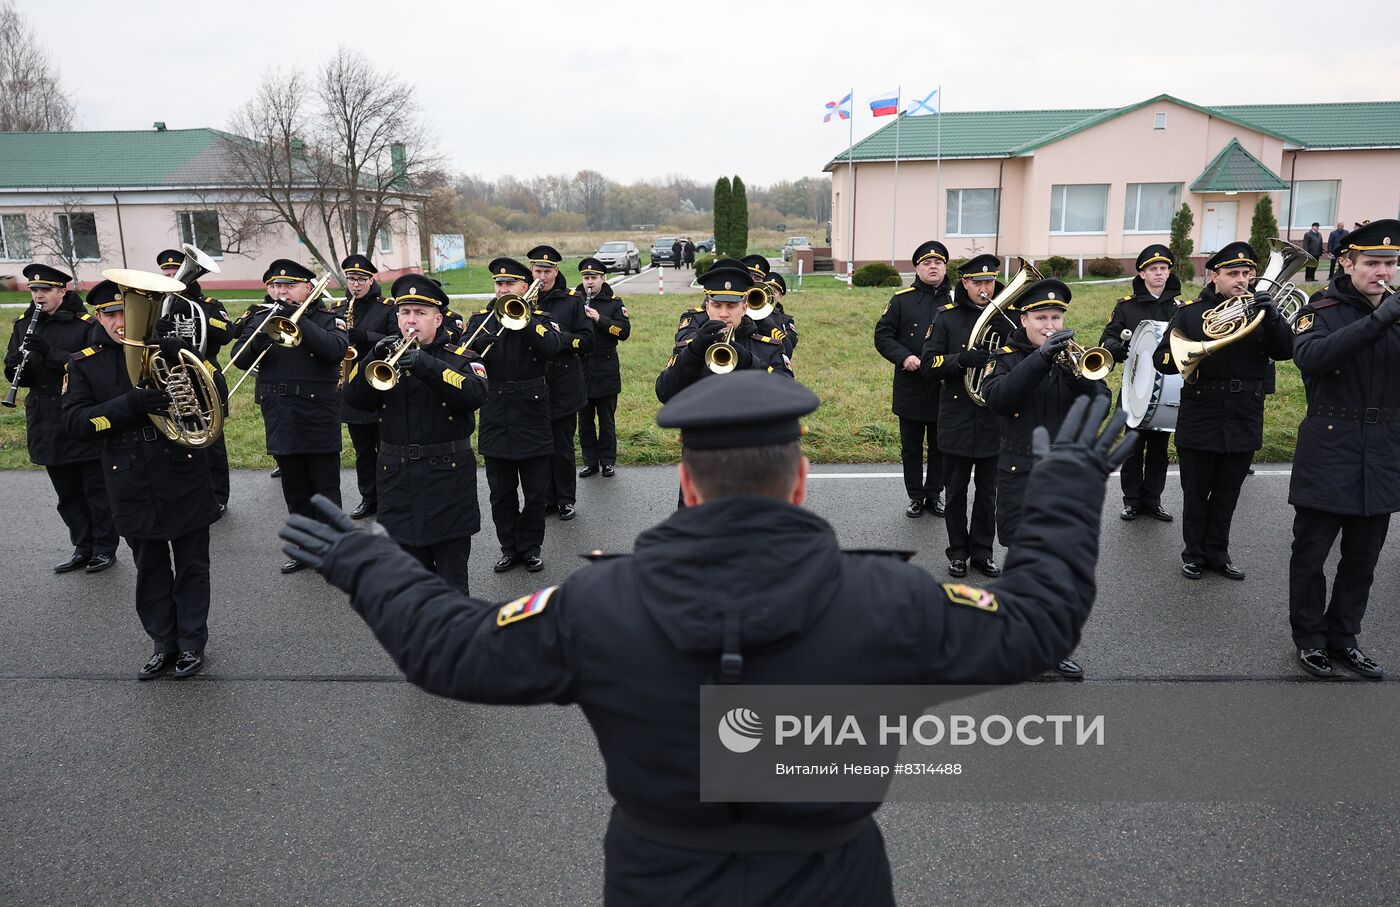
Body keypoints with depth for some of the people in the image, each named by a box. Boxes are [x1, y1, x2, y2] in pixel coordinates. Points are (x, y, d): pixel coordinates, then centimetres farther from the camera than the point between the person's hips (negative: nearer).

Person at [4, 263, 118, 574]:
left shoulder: (86, 324, -8)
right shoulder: (24, 325, 8)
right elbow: (14, 375, 7)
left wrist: (50, 353, -27)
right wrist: (20, 363, -15)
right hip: (46, 423, 5)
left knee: (96, 489, 4)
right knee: (67, 492, 13)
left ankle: (105, 549, 16)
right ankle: (83, 547, 24)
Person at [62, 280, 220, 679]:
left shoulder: (172, 348, -1)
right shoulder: (84, 364, 2)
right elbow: (76, 422, -10)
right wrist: (132, 404, -24)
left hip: (184, 479, -1)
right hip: (132, 487, 2)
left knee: (191, 567, 9)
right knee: (150, 570, 14)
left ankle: (192, 643, 23)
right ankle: (164, 644, 28)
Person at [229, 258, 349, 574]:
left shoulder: (328, 318, -2)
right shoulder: (261, 318, 7)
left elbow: (337, 350, -22)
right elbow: (239, 359, -1)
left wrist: (298, 319, -25)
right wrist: (258, 341, -21)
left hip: (319, 416, -4)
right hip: (279, 416, 4)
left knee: (326, 488, 3)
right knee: (295, 489, 14)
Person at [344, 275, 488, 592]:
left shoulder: (460, 357, -1)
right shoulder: (386, 357, 9)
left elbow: (476, 395, -21)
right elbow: (353, 398, -4)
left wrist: (428, 366, -30)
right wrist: (374, 358, -18)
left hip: (448, 475, -3)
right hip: (397, 477, 4)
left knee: (452, 576, 5)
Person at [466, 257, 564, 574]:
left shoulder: (540, 319, 2)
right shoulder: (481, 319, 8)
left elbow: (553, 347, -19)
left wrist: (525, 319, -21)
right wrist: (484, 340, -25)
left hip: (532, 413, -2)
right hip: (495, 415, 2)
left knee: (535, 490, 5)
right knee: (501, 491, 9)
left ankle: (531, 548, 19)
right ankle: (509, 548, 21)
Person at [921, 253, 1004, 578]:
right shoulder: (947, 316, -3)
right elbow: (928, 366, -7)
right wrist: (962, 359, -23)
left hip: (994, 420, 2)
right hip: (957, 419, -1)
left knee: (987, 492, 11)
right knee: (956, 490, 8)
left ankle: (983, 551, 24)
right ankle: (958, 552, 22)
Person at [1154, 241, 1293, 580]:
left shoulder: (1261, 309, 4)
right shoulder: (1190, 312, -2)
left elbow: (1286, 351, -8)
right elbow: (1161, 359, -5)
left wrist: (1272, 318, -24)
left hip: (1244, 422, 2)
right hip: (1199, 422, -2)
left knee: (1227, 495, 14)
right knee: (1195, 494, 9)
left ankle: (1217, 552, 28)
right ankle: (1194, 553, 23)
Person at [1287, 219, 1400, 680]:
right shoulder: (1321, 311, -4)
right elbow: (1310, 357, -25)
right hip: (1328, 453, -4)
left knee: (1362, 558, 12)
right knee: (1311, 554, 4)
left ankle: (1343, 637, 27)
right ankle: (1310, 638, 19)